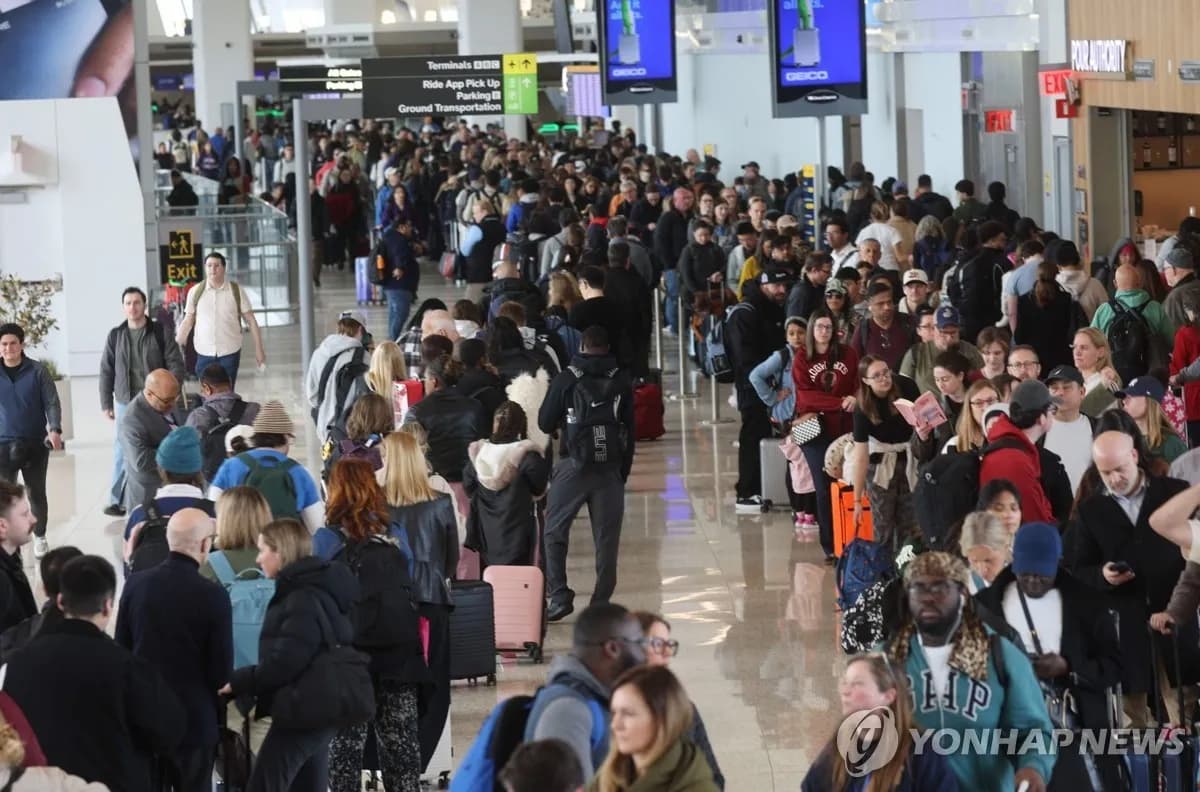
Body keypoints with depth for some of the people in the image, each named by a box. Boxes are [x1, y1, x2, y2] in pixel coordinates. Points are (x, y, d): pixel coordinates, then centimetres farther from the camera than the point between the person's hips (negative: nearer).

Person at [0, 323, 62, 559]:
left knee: (37, 493, 9)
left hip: (35, 443, -1)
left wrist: (55, 430, -19)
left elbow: (52, 402, -4)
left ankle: (39, 537, 24)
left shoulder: (37, 371, -5)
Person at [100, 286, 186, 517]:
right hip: (125, 402, 2)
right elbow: (106, 372, 9)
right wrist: (106, 404, 6)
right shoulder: (115, 336, 6)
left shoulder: (160, 333, 0)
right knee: (122, 452, 1)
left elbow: (176, 364, -2)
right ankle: (118, 501, 6)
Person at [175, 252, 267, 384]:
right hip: (204, 353, 1)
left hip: (230, 352, -1)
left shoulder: (236, 291, -1)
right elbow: (188, 321, 8)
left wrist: (258, 348, -2)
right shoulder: (195, 292, 1)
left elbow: (251, 321, 1)